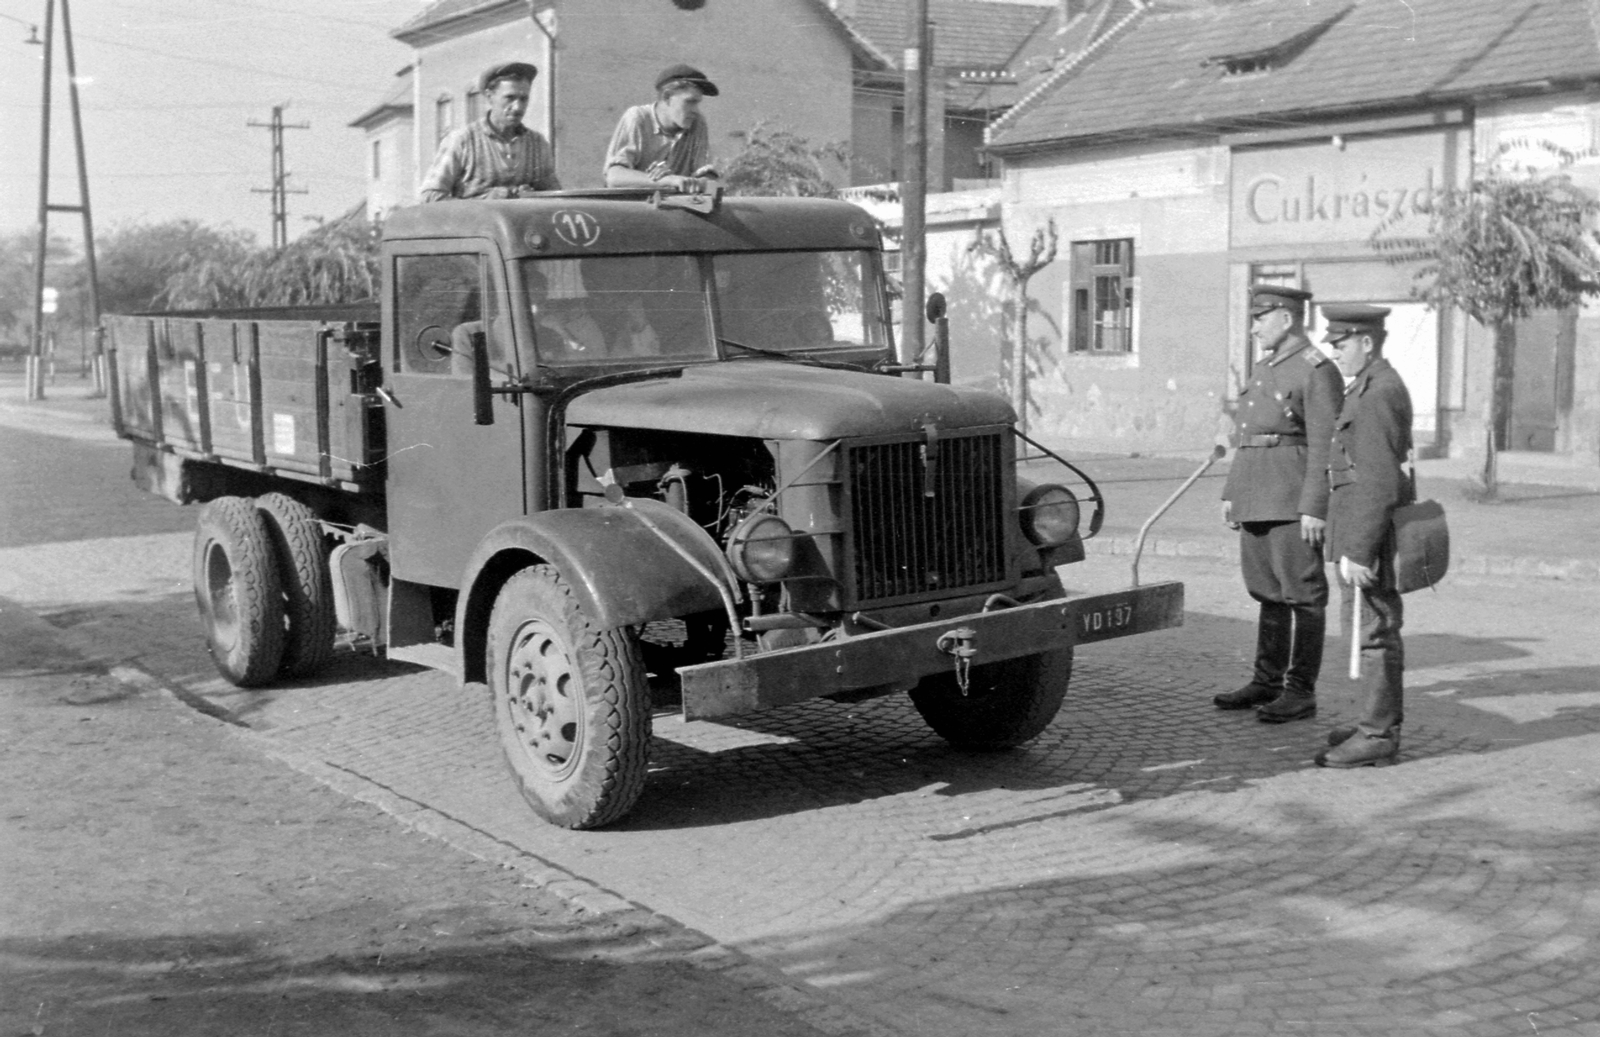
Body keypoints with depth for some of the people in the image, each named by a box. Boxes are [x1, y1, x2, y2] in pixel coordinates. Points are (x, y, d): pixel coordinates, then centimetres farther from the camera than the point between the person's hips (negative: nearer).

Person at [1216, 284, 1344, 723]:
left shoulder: (1317, 371, -9)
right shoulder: (1264, 368, 17)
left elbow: (1325, 446, -15)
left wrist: (1314, 507, -19)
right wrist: (1231, 492, 18)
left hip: (1293, 502, -9)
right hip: (1257, 501, 9)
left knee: (1302, 594, -2)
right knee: (1268, 591, 14)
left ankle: (1301, 692, 3)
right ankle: (1266, 682, 23)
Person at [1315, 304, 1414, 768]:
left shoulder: (1378, 394, -18)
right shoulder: (1375, 387, 15)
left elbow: (1380, 484, -23)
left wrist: (1356, 551, -24)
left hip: (1369, 531, -11)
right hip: (1365, 528, 11)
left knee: (1374, 629, -5)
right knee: (1375, 628, 16)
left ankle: (1377, 735, 0)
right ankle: (1383, 722, 25)